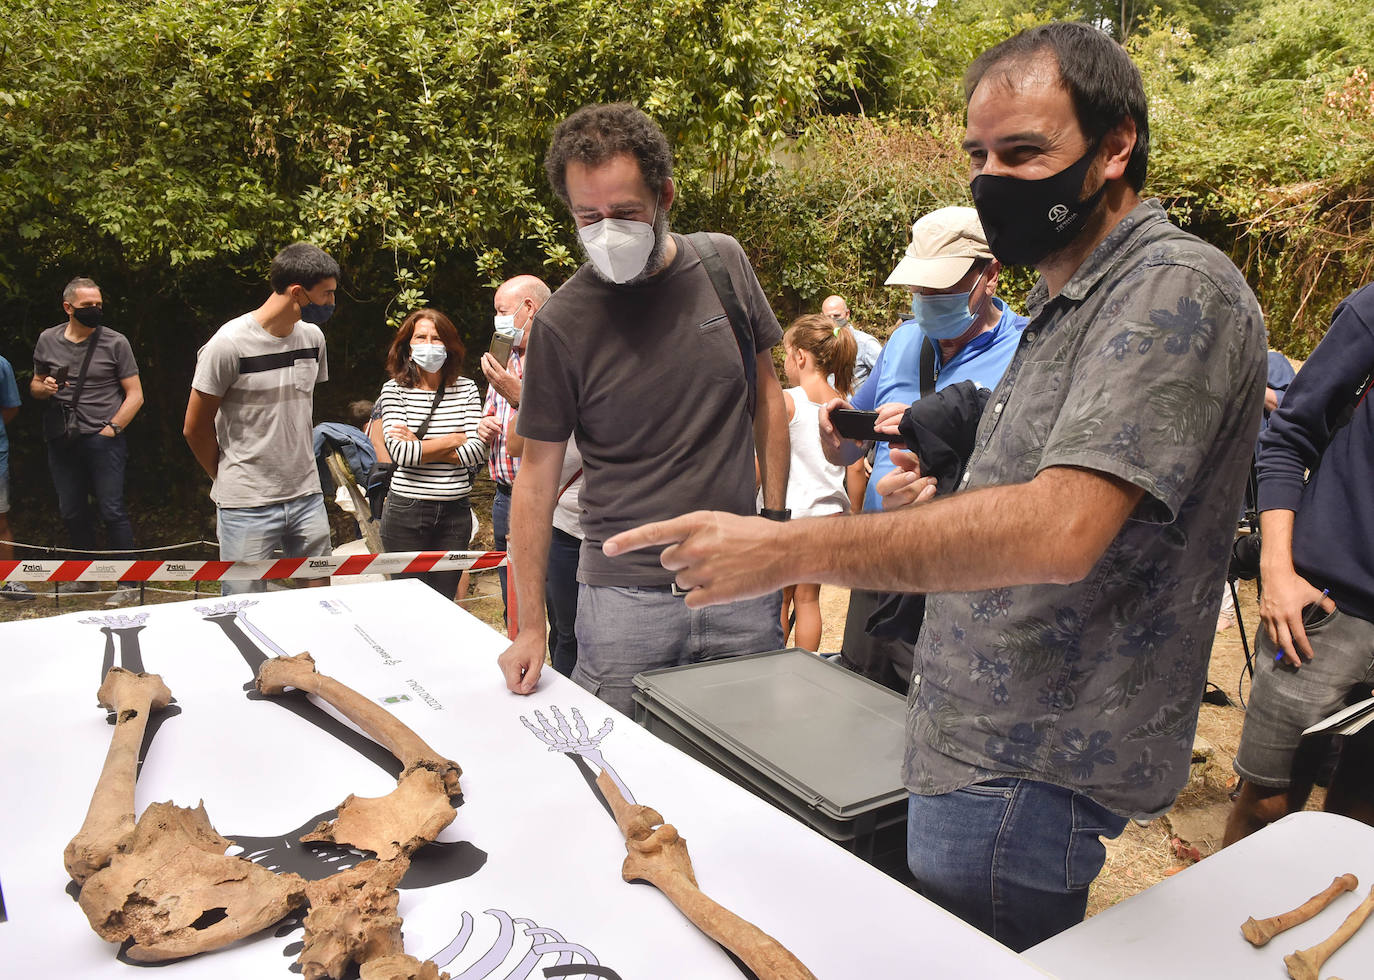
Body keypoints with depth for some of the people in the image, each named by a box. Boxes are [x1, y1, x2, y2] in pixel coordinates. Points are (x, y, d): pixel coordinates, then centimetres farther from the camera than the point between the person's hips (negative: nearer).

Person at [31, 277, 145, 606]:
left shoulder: (115, 342, 0)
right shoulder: (47, 340, 9)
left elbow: (135, 394, 0)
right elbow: (35, 385, 20)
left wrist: (112, 428, -10)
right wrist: (44, 388, -4)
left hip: (102, 440, -4)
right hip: (61, 441, 4)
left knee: (112, 511, -5)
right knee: (72, 512, 12)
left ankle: (128, 584, 1)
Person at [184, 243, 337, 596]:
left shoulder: (312, 337, 6)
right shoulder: (229, 344, -12)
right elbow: (195, 428, -3)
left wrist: (301, 468, 15)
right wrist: (228, 480, 8)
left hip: (307, 496, 5)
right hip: (247, 506, -5)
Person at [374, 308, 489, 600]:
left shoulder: (466, 389, 4)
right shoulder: (394, 390, -1)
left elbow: (477, 451, -7)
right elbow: (401, 453, -14)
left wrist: (420, 447, -11)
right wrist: (455, 439, -7)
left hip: (455, 511, 2)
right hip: (407, 511, -2)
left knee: (445, 601, 11)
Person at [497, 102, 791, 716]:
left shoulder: (723, 263, 0)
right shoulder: (561, 322, -9)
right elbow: (538, 471, -4)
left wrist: (777, 517, 6)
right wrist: (530, 625, -4)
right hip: (625, 594, -2)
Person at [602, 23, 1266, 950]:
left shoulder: (1177, 291, -18)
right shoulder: (1063, 302, 15)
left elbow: (1061, 531, -32)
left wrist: (791, 548, -31)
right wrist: (938, 501, 3)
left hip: (1033, 765, -9)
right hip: (984, 737, 9)